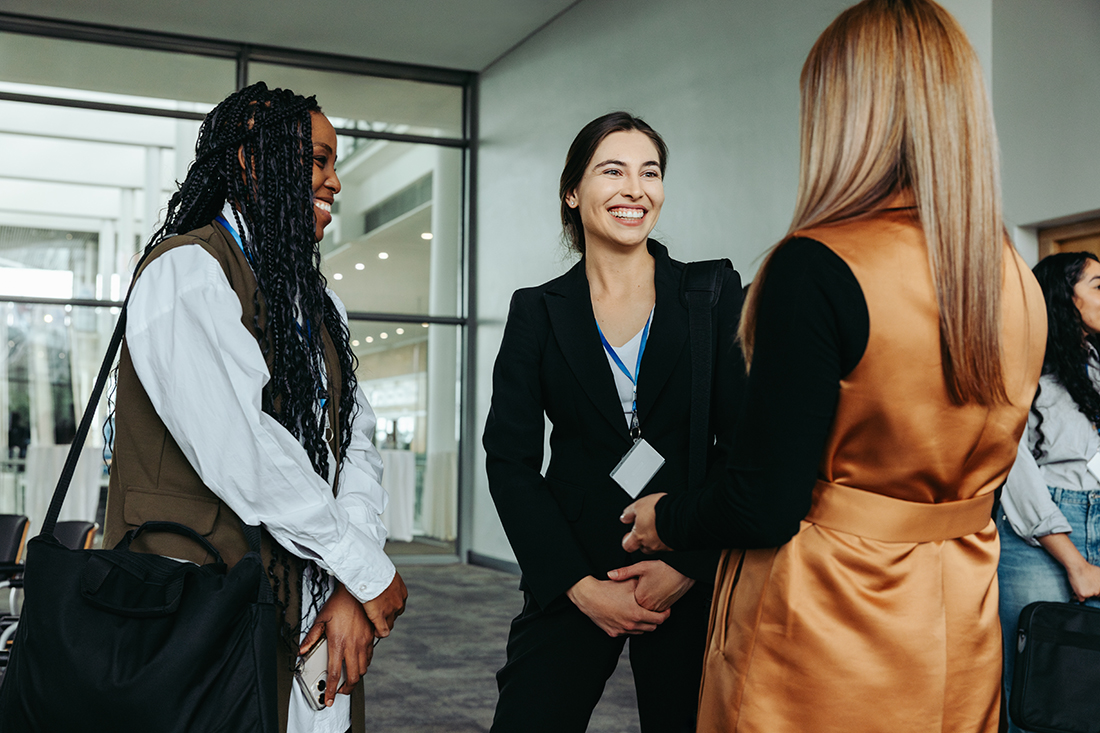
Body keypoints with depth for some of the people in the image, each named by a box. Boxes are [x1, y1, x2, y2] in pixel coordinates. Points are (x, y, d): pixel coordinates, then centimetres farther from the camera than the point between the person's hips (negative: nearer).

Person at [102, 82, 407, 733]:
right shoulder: (187, 271, -10)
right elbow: (242, 453, -21)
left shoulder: (316, 300, 15)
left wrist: (350, 591, -8)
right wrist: (368, 570, -14)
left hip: (313, 614, 7)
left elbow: (356, 441, 6)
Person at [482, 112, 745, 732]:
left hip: (693, 581, 0)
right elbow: (510, 461, 0)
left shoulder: (715, 295, 1)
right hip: (571, 578, 1)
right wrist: (580, 585, -8)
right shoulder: (537, 311, 4)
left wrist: (689, 565, -11)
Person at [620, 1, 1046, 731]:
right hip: (962, 640, 7)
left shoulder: (817, 268, -22)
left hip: (828, 640, -6)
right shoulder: (1020, 283, -1)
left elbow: (763, 505, -21)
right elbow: (975, 470, 10)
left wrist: (666, 519, -1)